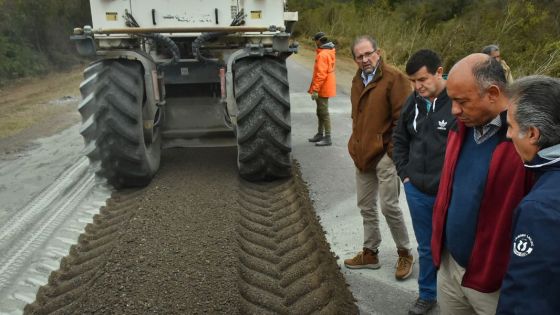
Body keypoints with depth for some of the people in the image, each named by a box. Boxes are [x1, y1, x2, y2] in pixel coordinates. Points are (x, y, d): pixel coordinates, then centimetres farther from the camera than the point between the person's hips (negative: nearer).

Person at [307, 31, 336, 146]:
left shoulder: (322, 55, -21)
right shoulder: (330, 51, 10)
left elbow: (321, 74, -26)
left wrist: (315, 89, -25)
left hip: (323, 88, -10)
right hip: (326, 86, 10)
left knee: (323, 112, -5)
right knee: (320, 111, 18)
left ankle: (327, 138, 0)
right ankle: (320, 134, 29)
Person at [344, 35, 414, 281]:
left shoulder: (394, 78, -12)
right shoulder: (357, 81, 13)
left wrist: (394, 150, -16)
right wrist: (356, 145, 16)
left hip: (385, 154, -8)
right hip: (362, 155, 8)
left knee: (389, 206, -5)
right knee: (366, 207, 15)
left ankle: (405, 254, 17)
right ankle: (370, 253, 30)